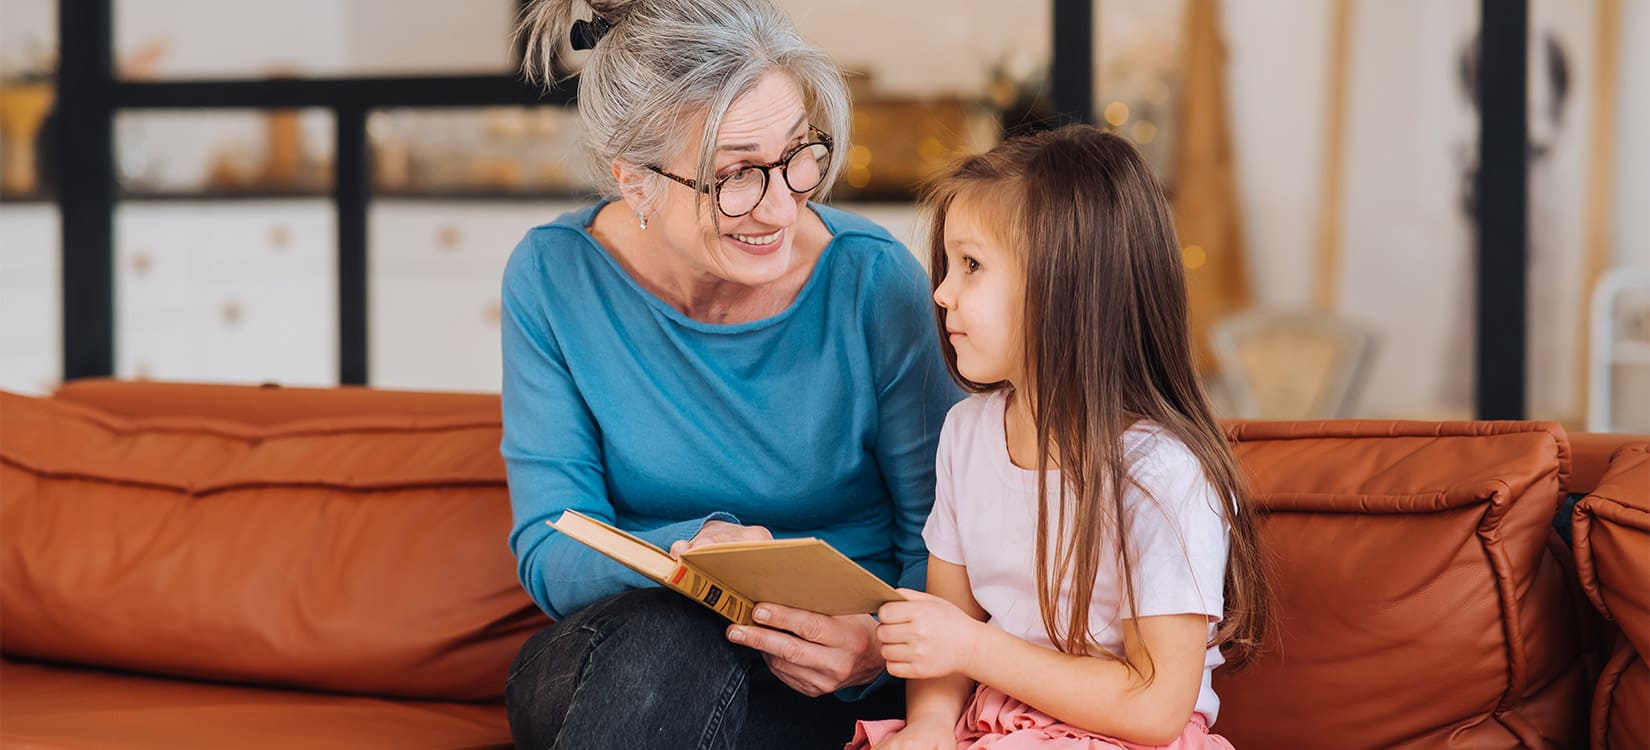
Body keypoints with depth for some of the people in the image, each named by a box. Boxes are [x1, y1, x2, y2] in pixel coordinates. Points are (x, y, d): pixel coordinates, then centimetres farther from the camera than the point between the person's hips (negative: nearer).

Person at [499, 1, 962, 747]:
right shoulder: (553, 278, -7)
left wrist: (884, 645, -26)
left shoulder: (873, 280, -10)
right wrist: (692, 547, -29)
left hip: (826, 686, -2)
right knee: (669, 636, -34)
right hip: (611, 665, 2)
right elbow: (548, 553, -8)